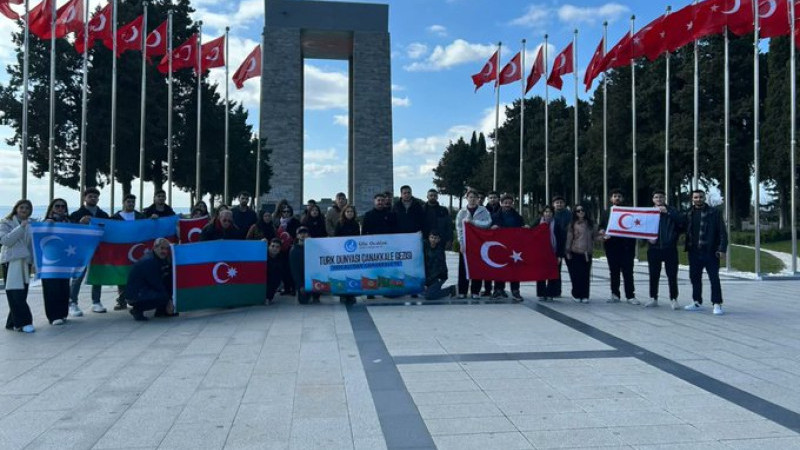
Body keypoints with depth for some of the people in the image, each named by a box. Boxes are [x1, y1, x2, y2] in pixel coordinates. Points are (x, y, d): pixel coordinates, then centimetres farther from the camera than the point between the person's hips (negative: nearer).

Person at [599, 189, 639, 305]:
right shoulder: (606, 213, 16)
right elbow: (601, 227, 13)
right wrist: (602, 232, -9)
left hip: (625, 247, -3)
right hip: (611, 247, 3)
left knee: (628, 272, -3)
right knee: (614, 272, 7)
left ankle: (630, 296, 1)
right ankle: (615, 295, 13)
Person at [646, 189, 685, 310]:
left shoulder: (671, 210, 4)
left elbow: (681, 221, -13)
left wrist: (667, 212, -21)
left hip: (670, 248, -2)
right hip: (653, 248, 2)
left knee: (672, 275, -1)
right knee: (653, 275, 7)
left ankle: (673, 299, 6)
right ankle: (653, 298, 16)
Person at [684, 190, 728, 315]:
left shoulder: (713, 213, -2)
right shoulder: (689, 214, 10)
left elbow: (722, 232, -5)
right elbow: (684, 230, 16)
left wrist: (722, 249, -12)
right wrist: (687, 246, 2)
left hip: (710, 252, -4)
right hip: (694, 252, 4)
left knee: (714, 278, -3)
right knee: (695, 277, 10)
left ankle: (717, 304, 3)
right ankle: (697, 302, 21)